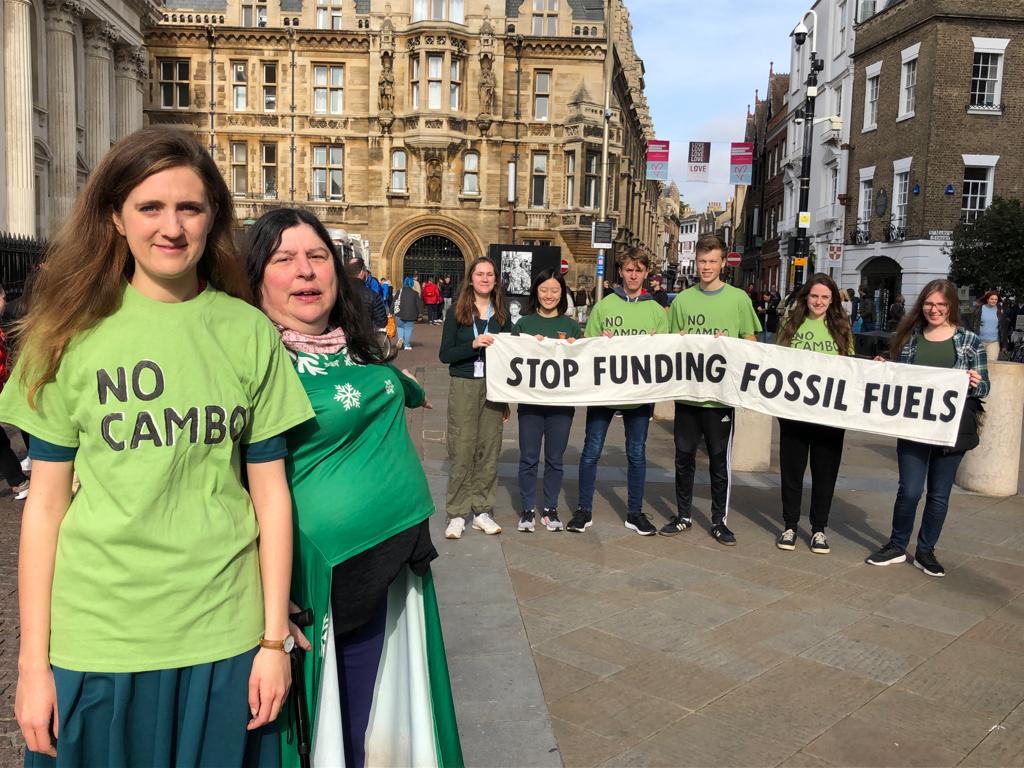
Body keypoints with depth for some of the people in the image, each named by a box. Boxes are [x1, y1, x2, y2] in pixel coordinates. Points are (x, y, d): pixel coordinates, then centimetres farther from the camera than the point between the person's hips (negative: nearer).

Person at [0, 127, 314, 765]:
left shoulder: (250, 332, -1)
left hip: (221, 634, 0)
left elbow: (271, 493, 0)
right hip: (93, 638, 0)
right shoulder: (76, 332, -1)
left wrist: (275, 640, 0)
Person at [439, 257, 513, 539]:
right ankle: (457, 514, 6)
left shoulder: (502, 314, 7)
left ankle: (482, 511, 16)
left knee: (489, 449, 5)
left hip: (493, 388, 3)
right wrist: (473, 345, -22)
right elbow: (445, 354, -5)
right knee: (461, 450, -2)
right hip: (464, 387, -2)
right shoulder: (456, 312, -1)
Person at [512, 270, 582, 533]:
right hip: (530, 401, -1)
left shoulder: (571, 326, 7)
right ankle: (527, 510, 17)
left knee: (555, 459, 9)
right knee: (528, 458, 4)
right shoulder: (523, 323, 4)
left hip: (562, 402, 1)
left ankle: (550, 509, 22)